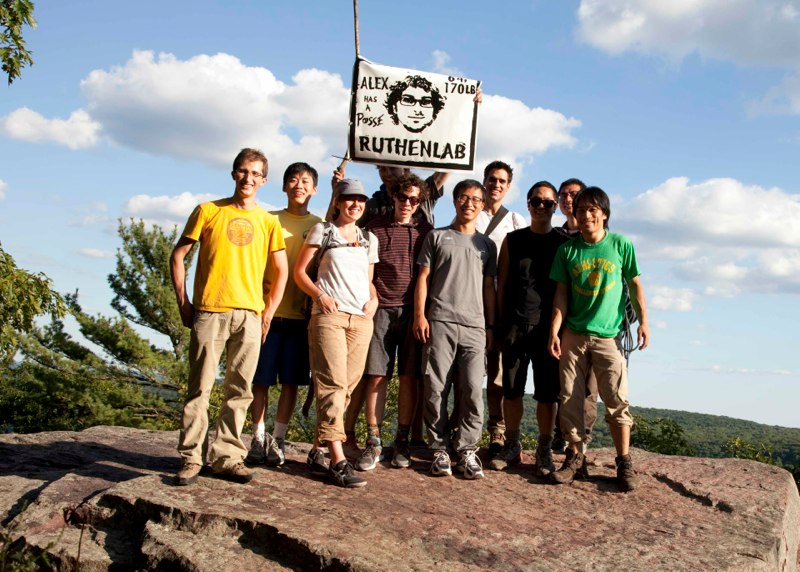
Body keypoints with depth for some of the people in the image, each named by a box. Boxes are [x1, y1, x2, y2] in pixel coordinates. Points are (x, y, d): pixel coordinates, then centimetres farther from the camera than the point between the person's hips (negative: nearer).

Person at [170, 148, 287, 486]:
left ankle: (227, 458, 13)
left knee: (239, 390, 4)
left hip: (249, 315, 2)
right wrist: (183, 302, 0)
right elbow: (178, 256, 8)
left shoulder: (268, 222, 11)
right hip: (209, 311, -2)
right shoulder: (208, 211, 7)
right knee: (199, 388, -2)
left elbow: (281, 271, 13)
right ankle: (191, 458, 5)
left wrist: (268, 313, 4)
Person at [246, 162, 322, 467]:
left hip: (300, 314, 0)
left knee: (291, 381, 4)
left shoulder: (319, 226, 9)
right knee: (260, 379, 3)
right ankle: (259, 437, 15)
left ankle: (278, 439, 14)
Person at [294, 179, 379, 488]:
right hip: (329, 315, -5)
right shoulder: (322, 231, 8)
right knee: (333, 383, -13)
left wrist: (374, 299, 5)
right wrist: (320, 295, -9)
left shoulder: (370, 239, 20)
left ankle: (322, 444, 15)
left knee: (348, 385, 3)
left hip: (361, 319, 5)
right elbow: (299, 271, 5)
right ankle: (338, 460, -17)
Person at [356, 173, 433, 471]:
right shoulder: (375, 228, 10)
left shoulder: (425, 231, 11)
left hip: (413, 311, 1)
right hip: (382, 309, 0)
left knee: (409, 377, 1)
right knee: (376, 376, -3)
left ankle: (402, 441, 11)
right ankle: (373, 442, 3)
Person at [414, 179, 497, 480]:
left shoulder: (486, 245, 18)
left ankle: (467, 450, 3)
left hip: (474, 325, 1)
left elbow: (489, 287, 16)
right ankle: (439, 449, 7)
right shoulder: (437, 237, 13)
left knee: (473, 390, -6)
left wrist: (491, 325, 9)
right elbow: (423, 278, 7)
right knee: (436, 389, -2)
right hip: (439, 322, -1)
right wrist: (419, 315, -4)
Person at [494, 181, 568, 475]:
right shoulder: (513, 240, 11)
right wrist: (501, 321, 5)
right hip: (515, 326, 2)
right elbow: (502, 283, 11)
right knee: (511, 390, 5)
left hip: (548, 327, -1)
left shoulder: (563, 244, 7)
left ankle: (544, 452, 12)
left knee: (547, 393, 1)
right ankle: (512, 447, 19)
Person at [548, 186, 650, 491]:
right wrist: (554, 331, -4)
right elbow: (561, 294, 4)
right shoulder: (567, 249, 4)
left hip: (608, 335, -2)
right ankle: (575, 457, 17)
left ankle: (624, 461, 8)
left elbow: (635, 284, 7)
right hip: (573, 335, 2)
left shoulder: (621, 245, 1)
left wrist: (643, 321, -1)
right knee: (570, 399, 4)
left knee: (617, 400, -3)